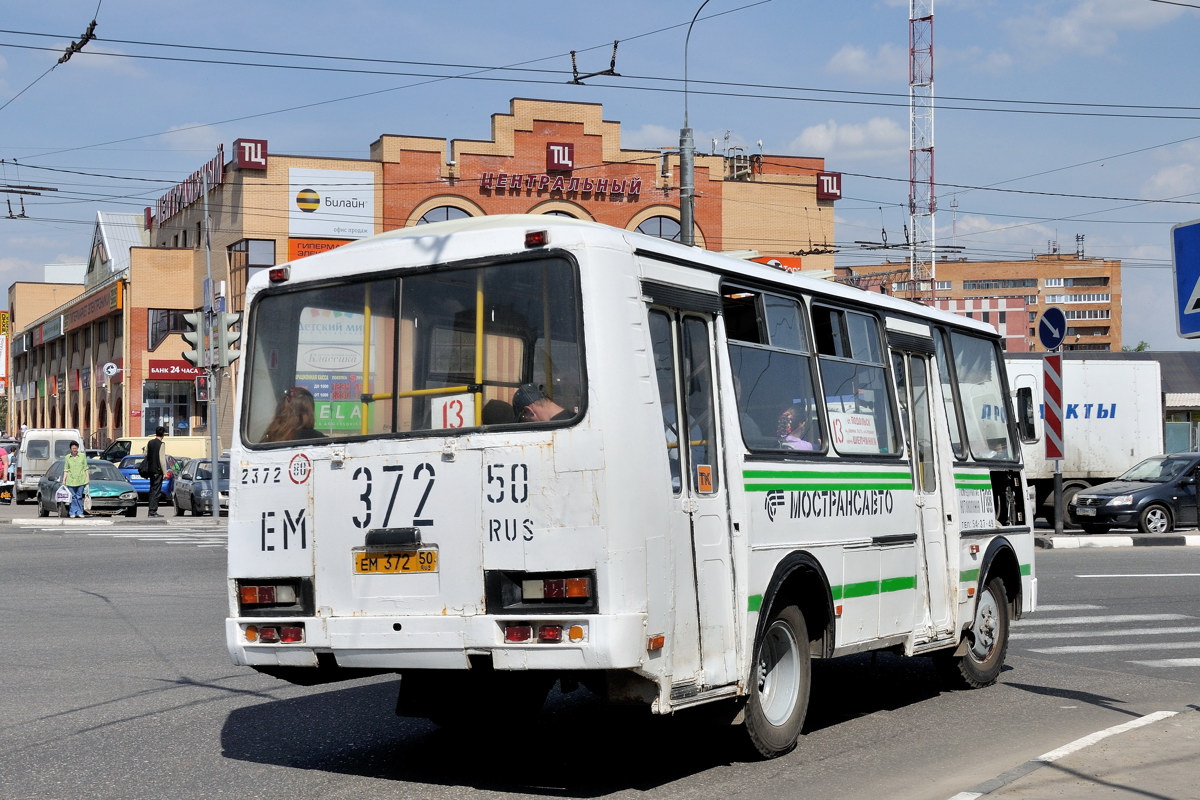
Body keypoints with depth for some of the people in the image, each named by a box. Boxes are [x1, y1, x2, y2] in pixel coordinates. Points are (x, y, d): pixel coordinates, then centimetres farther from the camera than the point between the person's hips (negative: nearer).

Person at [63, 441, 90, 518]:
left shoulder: (82, 456, 8)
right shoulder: (67, 458, 9)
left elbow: (85, 469, 10)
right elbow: (66, 470, 10)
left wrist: (87, 479, 6)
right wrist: (64, 480, 3)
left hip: (81, 480, 0)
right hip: (71, 480, 0)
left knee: (79, 497, -1)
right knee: (73, 497, -1)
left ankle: (79, 513, 4)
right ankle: (73, 513, 4)